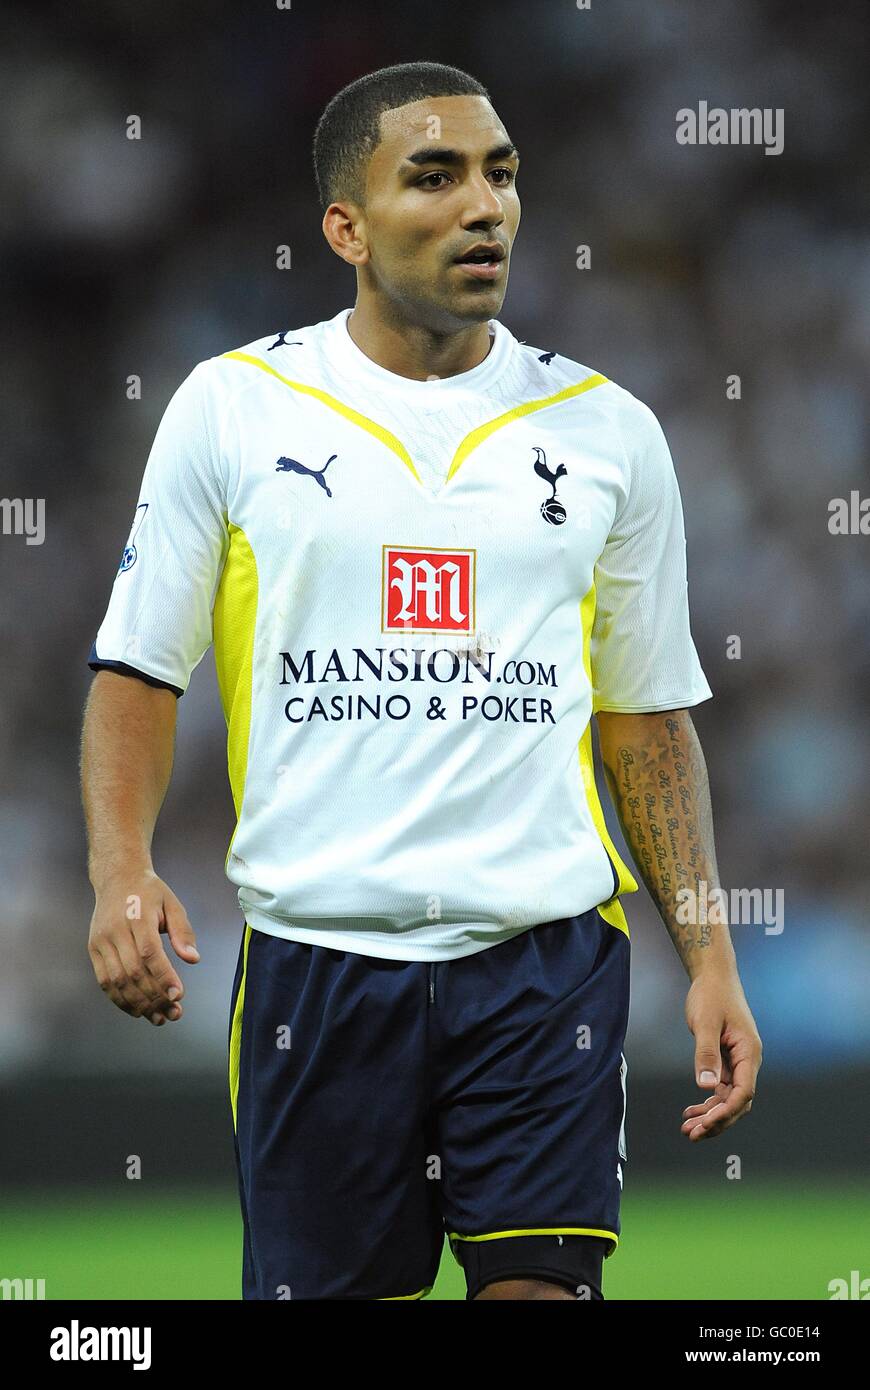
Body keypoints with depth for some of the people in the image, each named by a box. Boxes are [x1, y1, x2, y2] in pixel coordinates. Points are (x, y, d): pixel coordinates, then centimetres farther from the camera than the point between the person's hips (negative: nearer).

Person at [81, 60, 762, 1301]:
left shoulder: (605, 431, 8)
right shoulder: (233, 408, 3)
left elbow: (649, 719, 14)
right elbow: (138, 670, 6)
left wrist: (709, 957, 6)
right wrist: (121, 872, -11)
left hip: (547, 958, 1)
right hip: (317, 954, 0)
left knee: (544, 1287, -11)